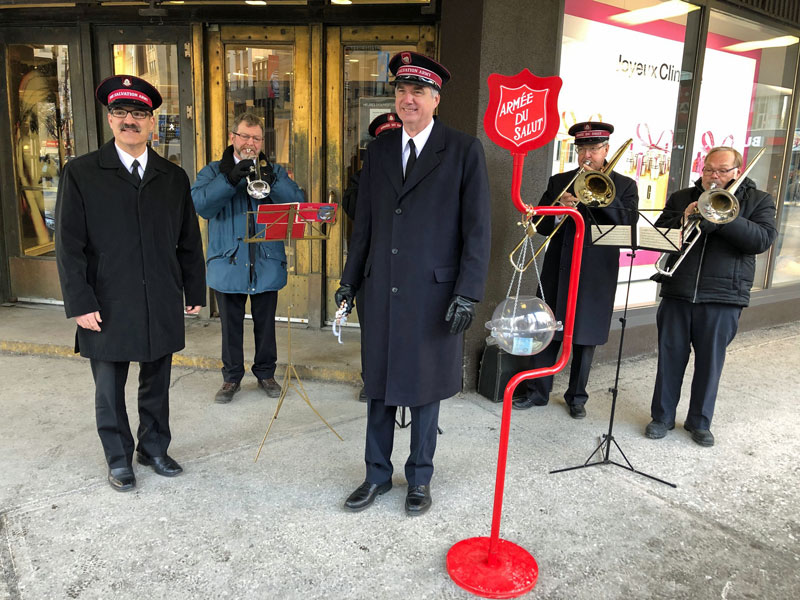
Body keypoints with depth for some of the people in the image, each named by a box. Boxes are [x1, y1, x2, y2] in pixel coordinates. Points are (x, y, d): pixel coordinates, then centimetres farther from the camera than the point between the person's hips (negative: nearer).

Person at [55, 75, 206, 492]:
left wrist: (194, 291, 8)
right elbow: (69, 246, -5)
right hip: (107, 308, -2)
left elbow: (189, 241, 9)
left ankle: (154, 448, 34)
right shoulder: (81, 173, -2)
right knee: (109, 389, 11)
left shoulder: (174, 177, 7)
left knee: (156, 384, 14)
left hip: (162, 307, 2)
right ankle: (119, 460, 30)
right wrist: (80, 304, -10)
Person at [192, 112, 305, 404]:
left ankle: (265, 373, 30)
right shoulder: (213, 172, 5)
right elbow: (200, 204, -15)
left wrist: (271, 180, -23)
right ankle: (232, 377, 27)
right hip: (229, 264, 0)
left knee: (265, 323, 12)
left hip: (266, 264, 1)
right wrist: (231, 179, -23)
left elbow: (298, 203, -8)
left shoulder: (275, 171, 8)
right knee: (231, 325, 10)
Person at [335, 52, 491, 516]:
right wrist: (350, 280, 10)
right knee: (379, 385, 12)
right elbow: (365, 222, 12)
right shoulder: (379, 150, 9)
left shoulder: (464, 150, -4)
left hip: (434, 294, -3)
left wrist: (469, 292, -13)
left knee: (424, 387, 10)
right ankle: (378, 474, 31)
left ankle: (420, 477, 30)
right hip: (383, 290, 4)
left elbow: (477, 229, -7)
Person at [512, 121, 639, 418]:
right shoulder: (559, 181, 9)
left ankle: (577, 396, 23)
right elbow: (541, 225, 4)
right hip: (558, 269, 1)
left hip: (597, 273, -1)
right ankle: (538, 391, 19)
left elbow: (628, 224, -11)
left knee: (586, 337, 7)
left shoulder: (624, 185, 5)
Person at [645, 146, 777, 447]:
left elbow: (762, 239, -10)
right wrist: (683, 218, -15)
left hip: (723, 298, -1)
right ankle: (662, 416, 21)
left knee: (710, 362, 7)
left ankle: (700, 421, 24)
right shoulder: (681, 198, 10)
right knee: (670, 357, 7)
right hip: (677, 293, 1)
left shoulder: (758, 201, 6)